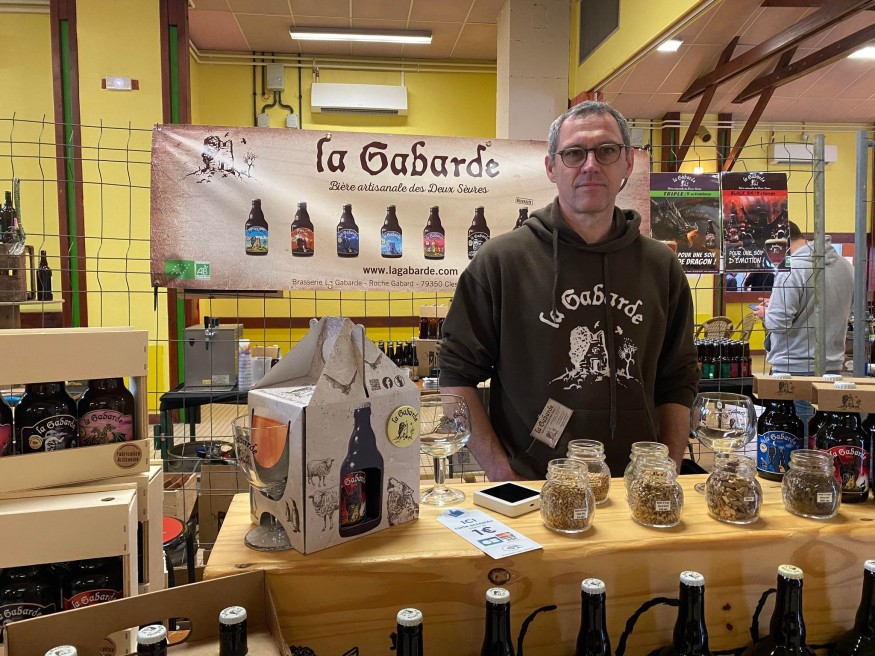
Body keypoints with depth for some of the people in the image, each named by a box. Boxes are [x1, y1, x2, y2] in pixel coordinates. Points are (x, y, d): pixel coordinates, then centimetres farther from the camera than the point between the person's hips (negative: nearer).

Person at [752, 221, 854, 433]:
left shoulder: (791, 270, -18)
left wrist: (765, 313, 1)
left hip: (795, 368, -7)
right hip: (832, 366, 7)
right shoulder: (845, 266, 6)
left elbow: (778, 323, -20)